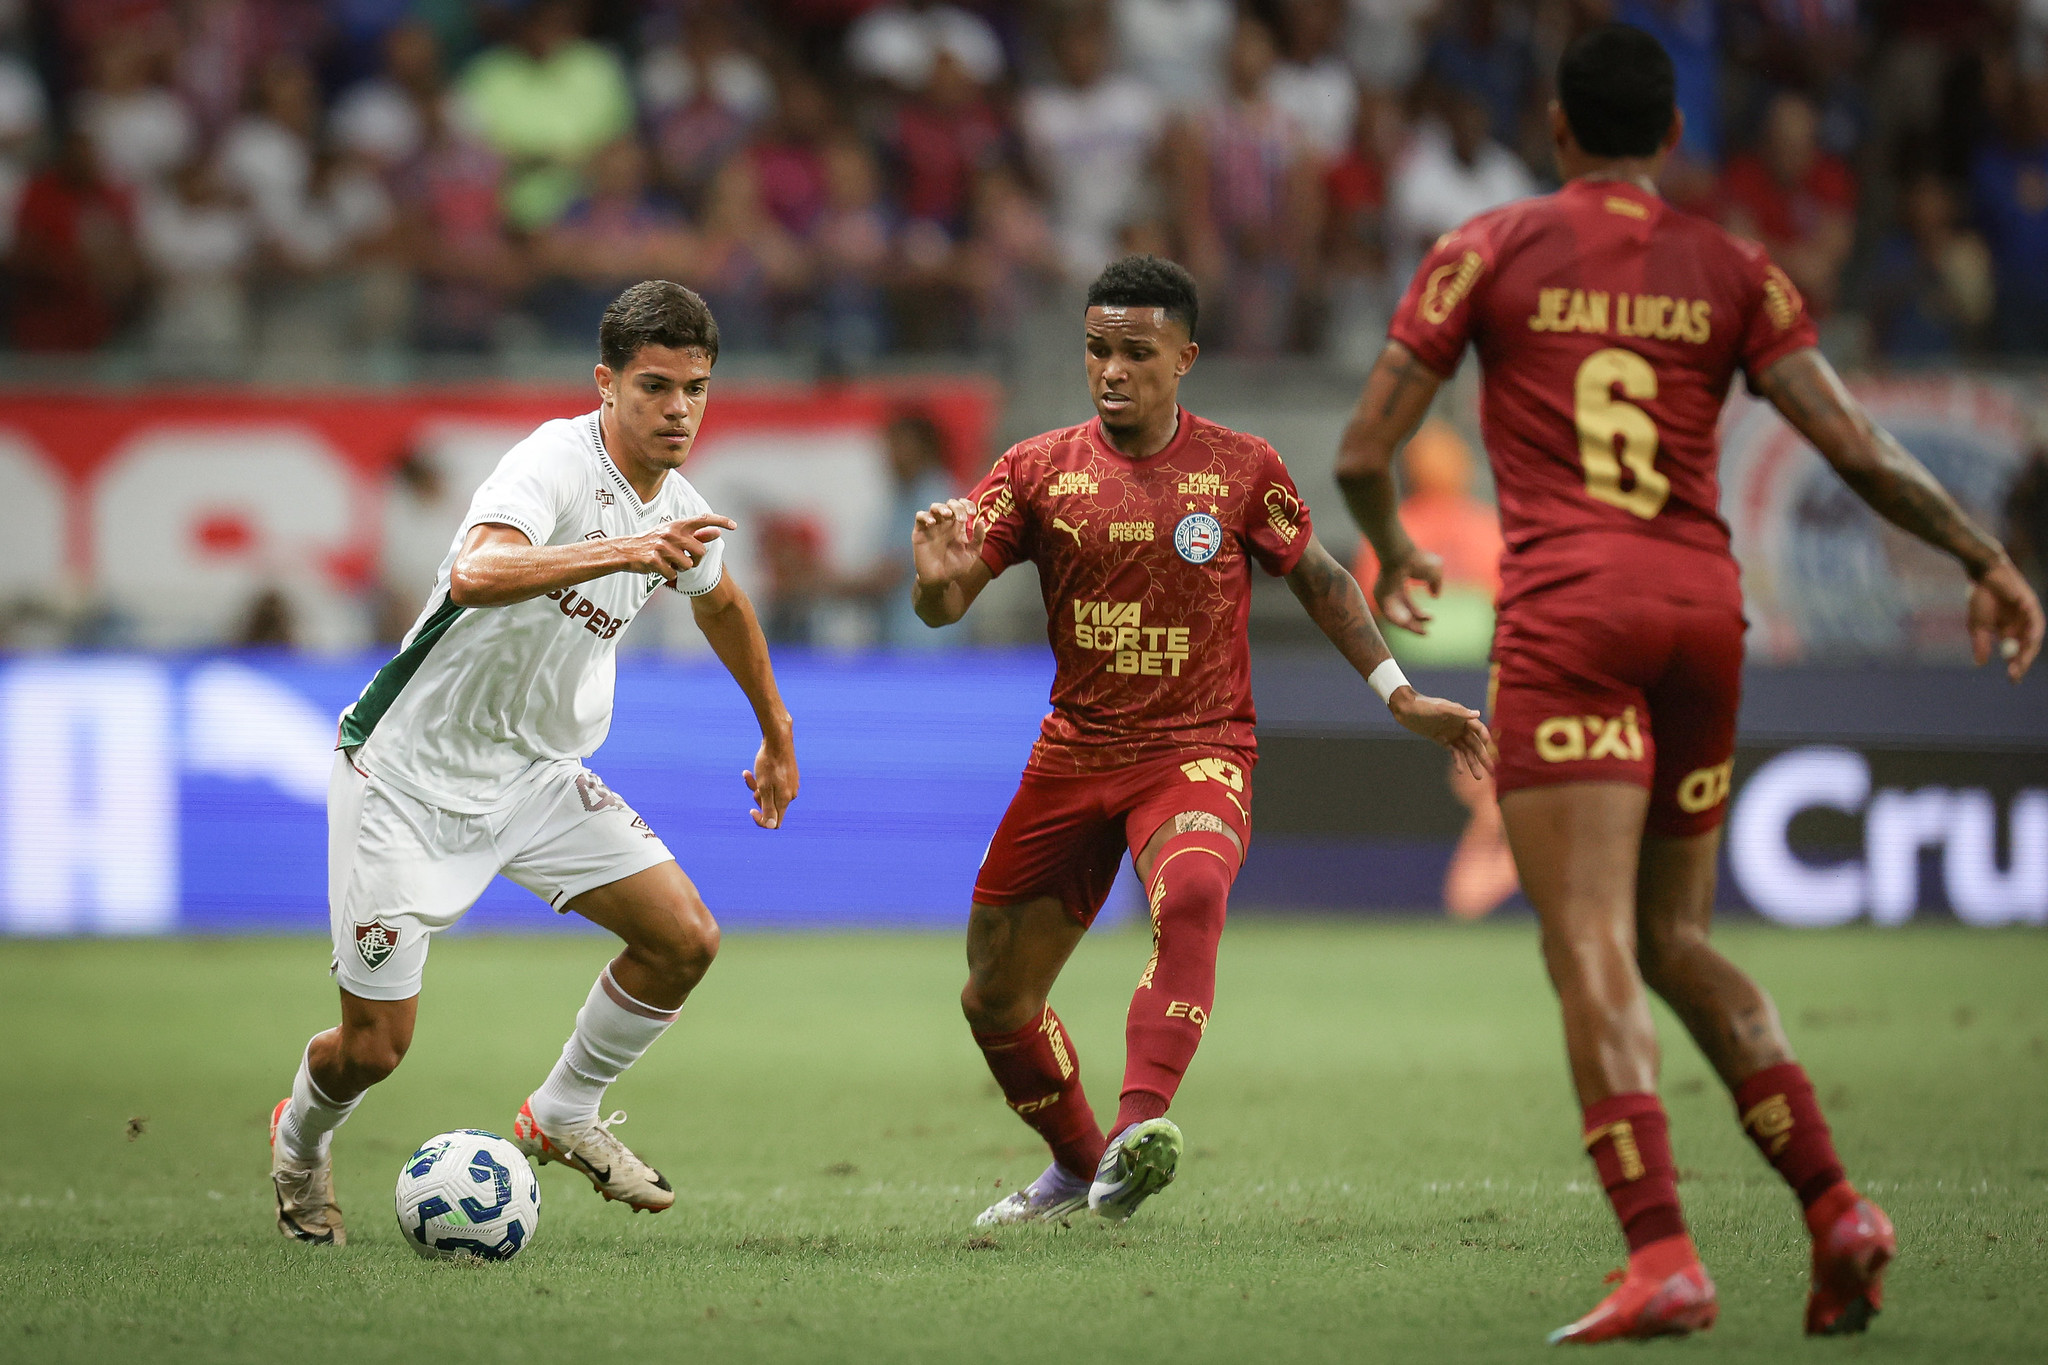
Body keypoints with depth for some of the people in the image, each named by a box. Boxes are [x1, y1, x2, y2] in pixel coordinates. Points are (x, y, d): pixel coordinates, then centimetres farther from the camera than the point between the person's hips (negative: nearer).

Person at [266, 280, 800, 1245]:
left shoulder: (678, 512, 1)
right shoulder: (557, 461, -25)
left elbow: (720, 601, 25)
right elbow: (476, 574, -46)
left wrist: (777, 733, 35)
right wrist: (621, 551, -56)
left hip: (535, 774, 7)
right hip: (409, 775, -7)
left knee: (685, 938, -7)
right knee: (374, 1048, -4)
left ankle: (563, 1117, 17)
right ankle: (301, 1138, 32)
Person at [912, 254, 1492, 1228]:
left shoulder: (1241, 469, -2)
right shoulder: (1038, 470, 0)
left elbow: (1318, 580, 11)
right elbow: (943, 607, -3)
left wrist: (1401, 696, 6)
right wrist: (940, 580, -27)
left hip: (1198, 751, -3)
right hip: (1073, 753, 3)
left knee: (1190, 894, -37)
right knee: (994, 1000, 8)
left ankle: (1137, 1129, -46)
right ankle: (1078, 1167, 34)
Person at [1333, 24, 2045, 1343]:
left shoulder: (1488, 250, 4)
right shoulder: (1733, 270, 10)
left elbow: (1363, 454, 4)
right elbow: (1855, 446, 1)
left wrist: (1392, 551, 24)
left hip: (1568, 612, -4)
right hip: (1706, 605, 4)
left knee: (1592, 947, -10)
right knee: (1675, 940, 17)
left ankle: (1663, 1255, -24)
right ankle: (1835, 1207, 4)